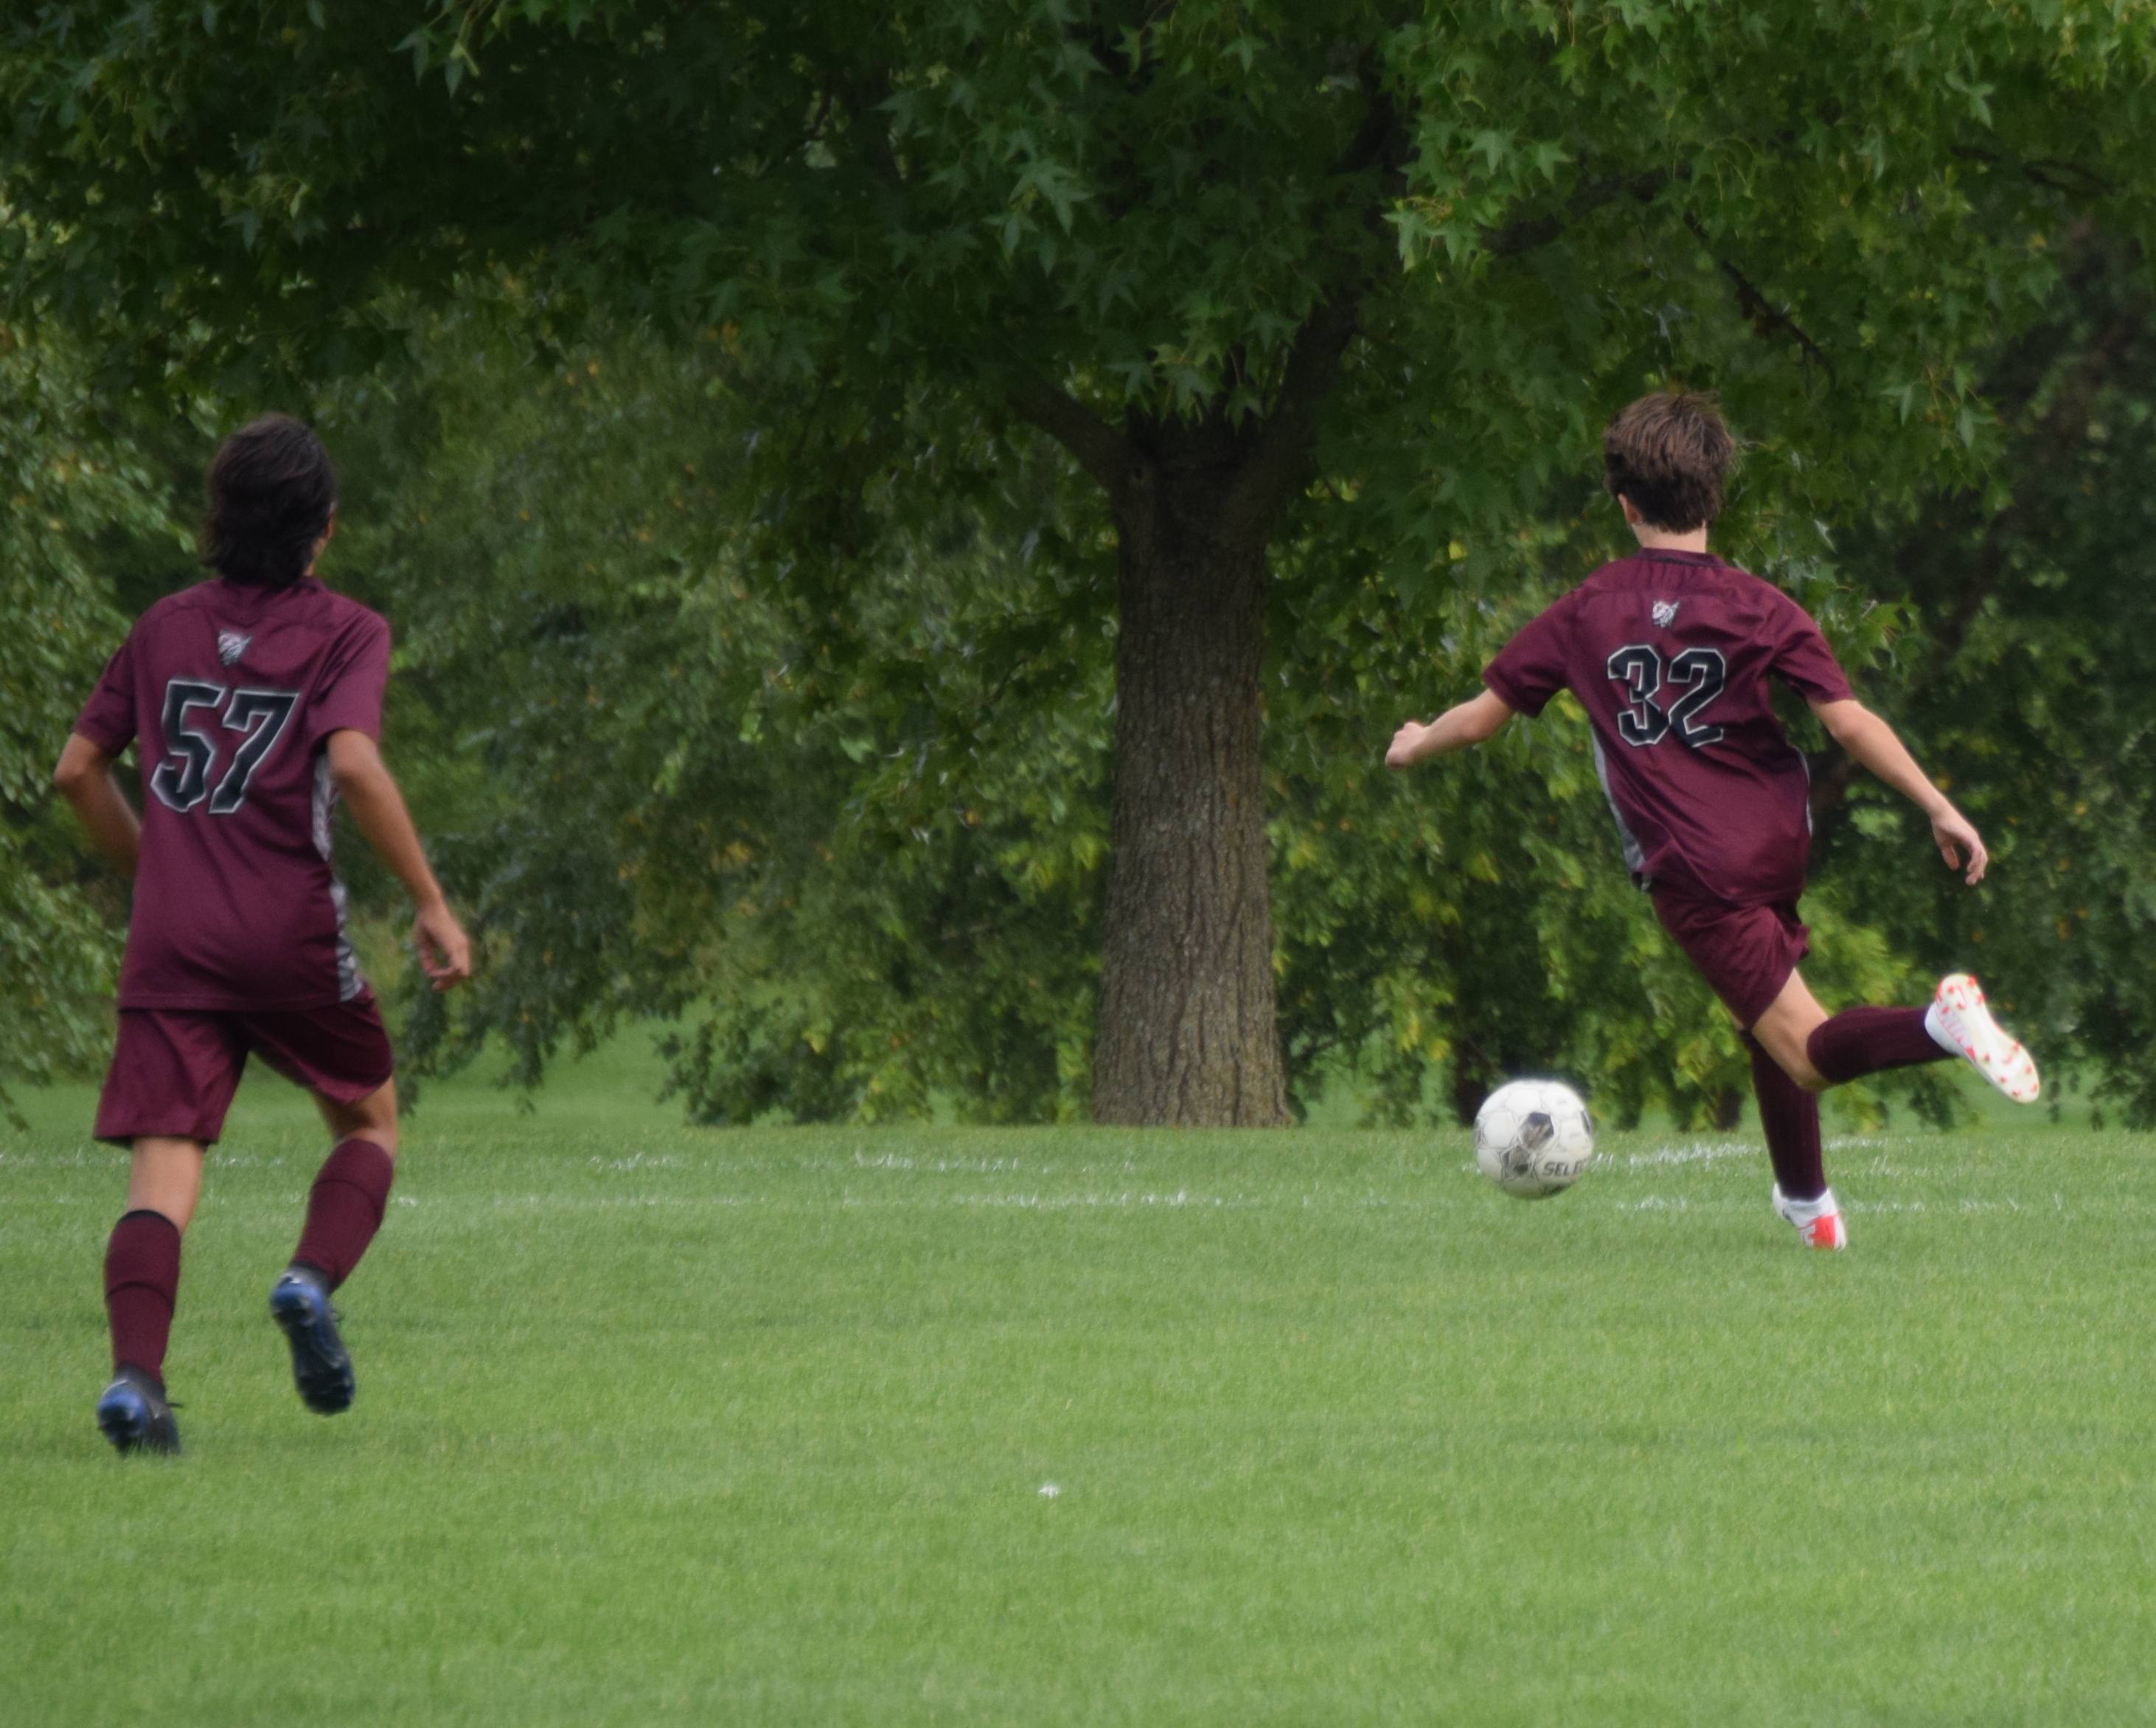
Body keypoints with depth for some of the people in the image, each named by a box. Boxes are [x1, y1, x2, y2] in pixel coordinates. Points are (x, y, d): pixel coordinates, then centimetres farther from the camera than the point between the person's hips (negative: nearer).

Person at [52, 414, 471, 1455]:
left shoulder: (167, 628, 13)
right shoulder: (343, 633, 0)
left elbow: (78, 769, 15)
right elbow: (354, 764, -17)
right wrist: (431, 904, -12)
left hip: (170, 938, 3)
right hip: (291, 936, -3)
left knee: (163, 1163, -4)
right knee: (370, 1118, 20)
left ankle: (134, 1372, -25)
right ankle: (314, 1278, -6)